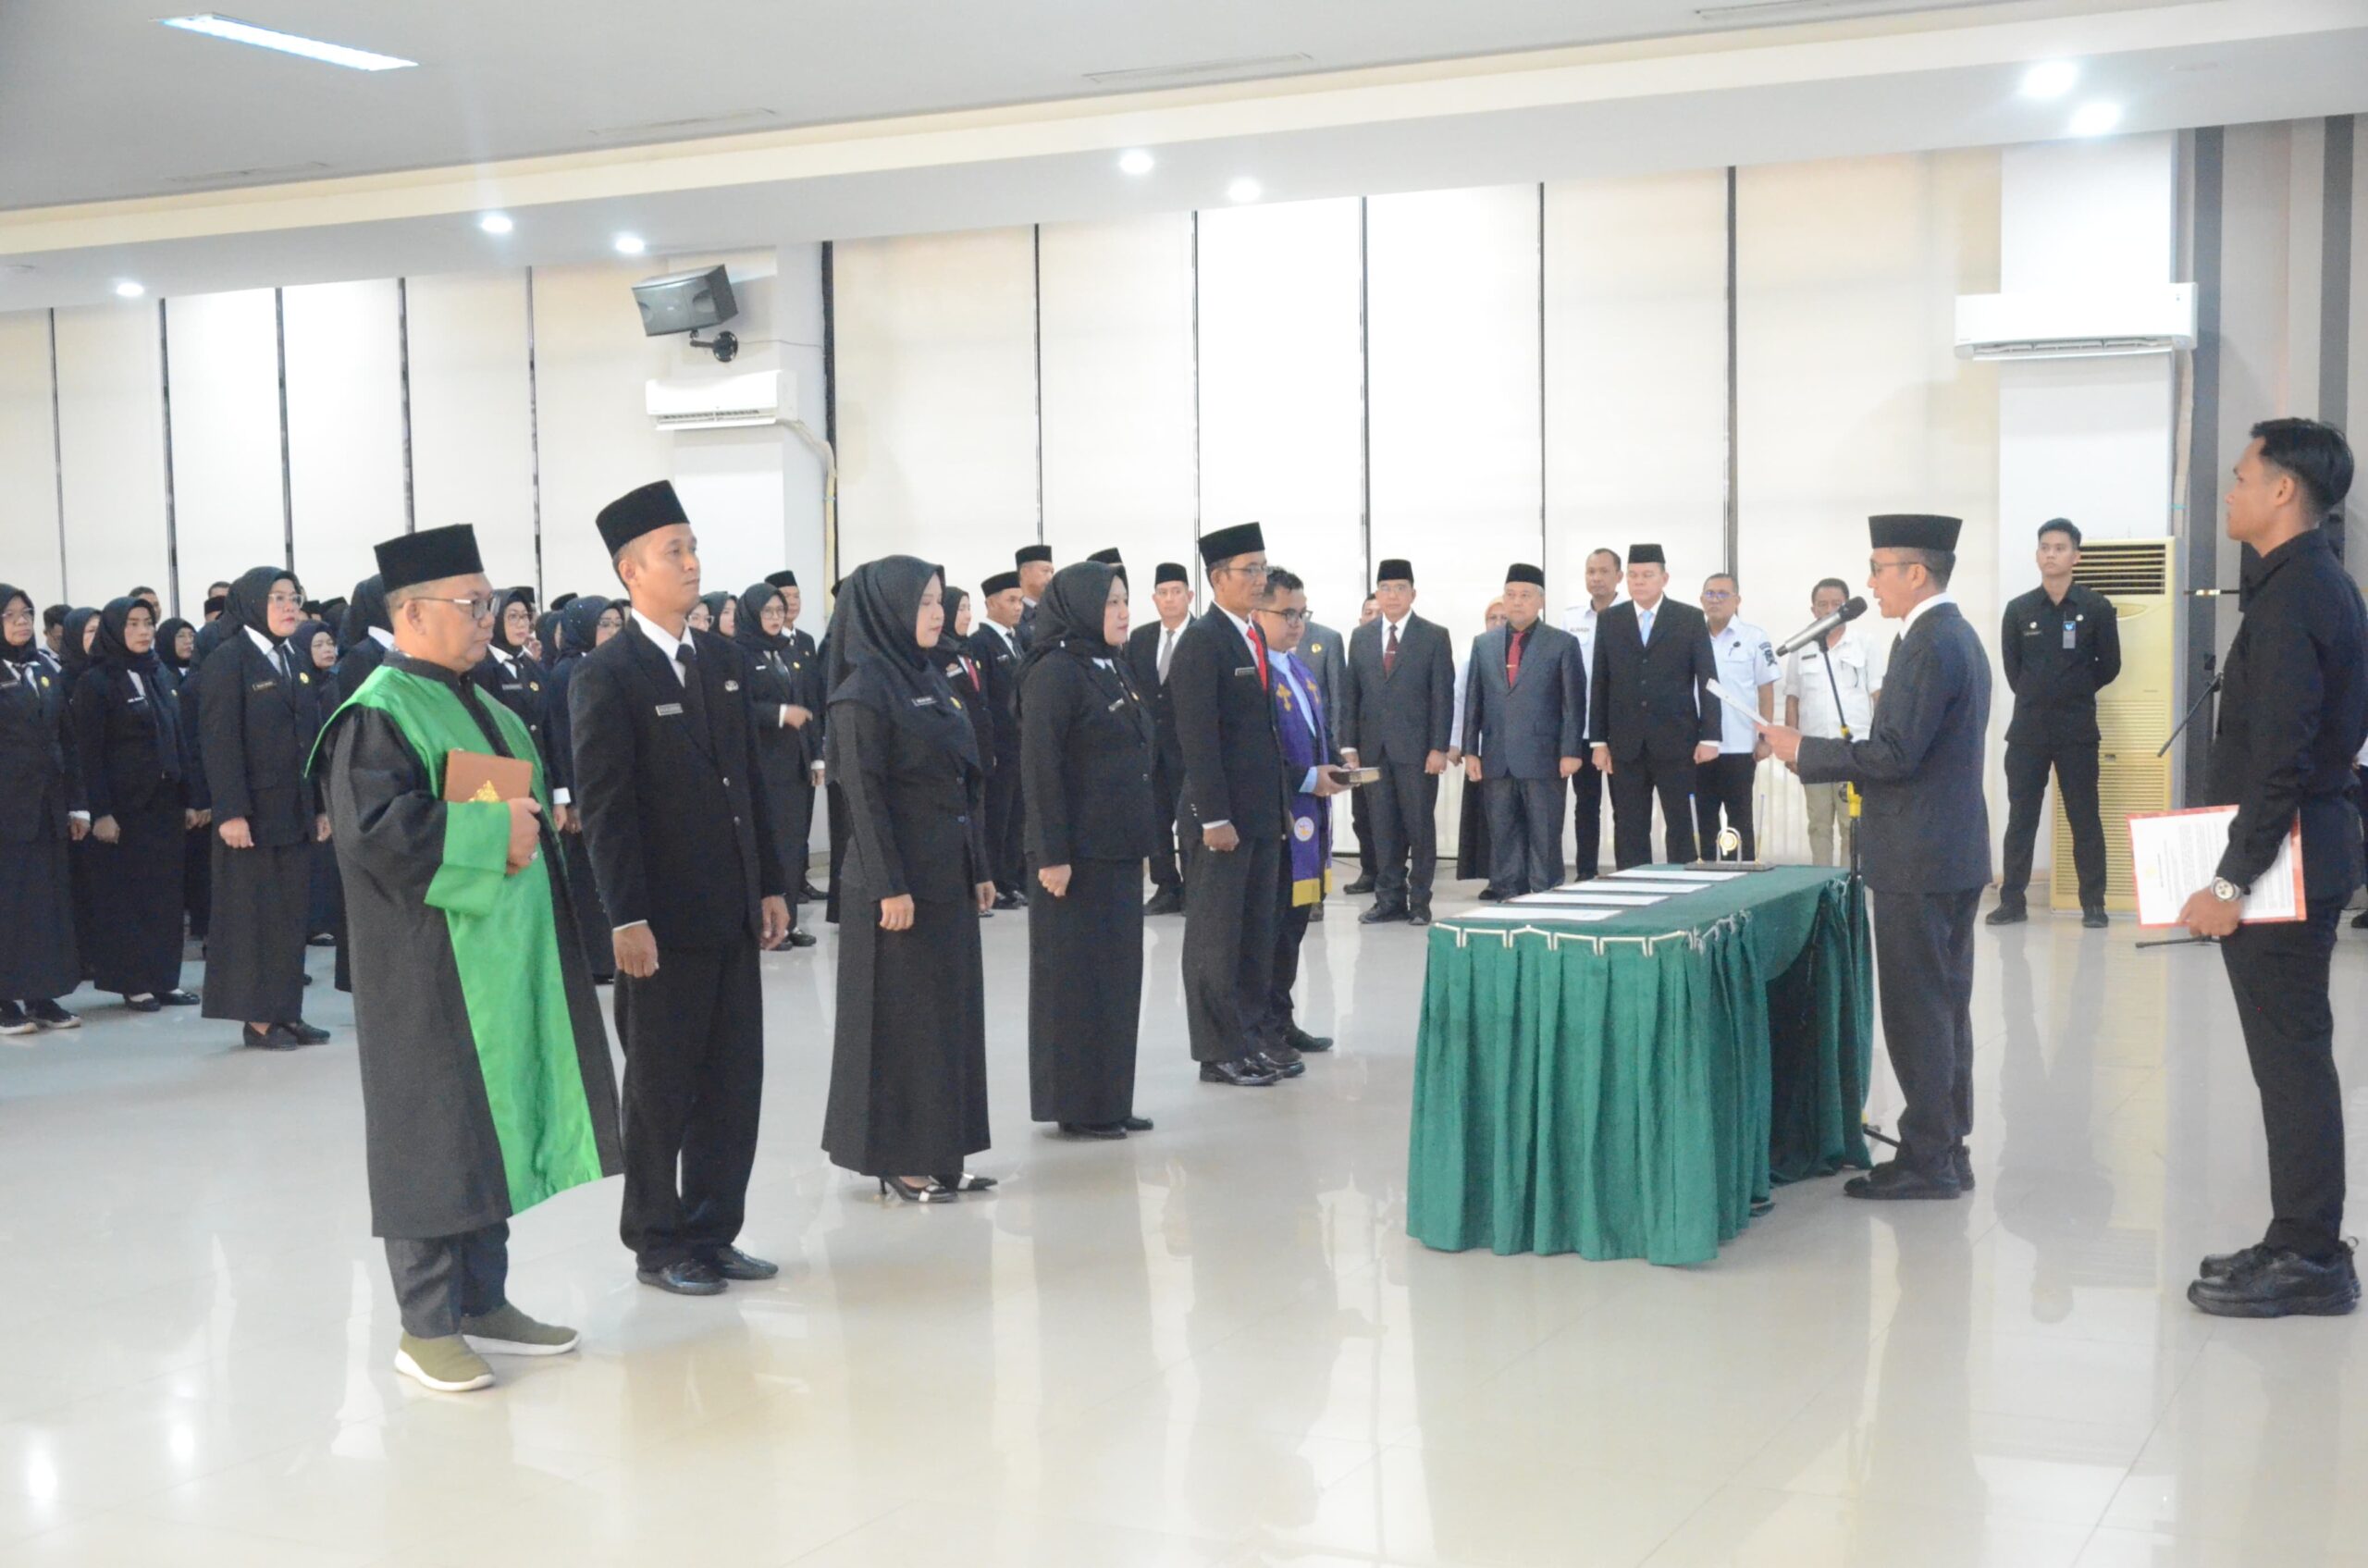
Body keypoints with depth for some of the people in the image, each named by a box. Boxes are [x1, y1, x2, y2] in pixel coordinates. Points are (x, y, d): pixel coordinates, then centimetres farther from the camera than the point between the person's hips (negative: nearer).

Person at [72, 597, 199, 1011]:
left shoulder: (157, 678, 13)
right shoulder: (96, 682, -6)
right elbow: (89, 753, -11)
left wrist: (187, 800, 10)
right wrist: (100, 812, -17)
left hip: (164, 803, 6)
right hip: (124, 806, -6)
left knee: (166, 894, 6)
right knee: (125, 896, 1)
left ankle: (164, 978, 12)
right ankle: (133, 983, 7)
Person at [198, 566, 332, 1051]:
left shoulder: (293, 662, 14)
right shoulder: (227, 660, -8)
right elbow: (219, 742, -13)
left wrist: (321, 805, 11)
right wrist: (230, 812, -19)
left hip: (295, 811, 7)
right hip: (254, 811, -7)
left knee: (292, 913, 8)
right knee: (253, 914, 0)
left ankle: (287, 1012, 15)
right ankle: (257, 1018, 6)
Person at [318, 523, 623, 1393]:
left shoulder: (482, 707, 15)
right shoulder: (377, 714, -12)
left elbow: (530, 800, 23)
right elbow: (373, 829, -24)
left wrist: (538, 822, 1)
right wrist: (492, 831, -20)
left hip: (506, 954, 9)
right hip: (431, 967, -9)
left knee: (495, 1125, 12)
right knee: (435, 1136, -2)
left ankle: (484, 1303, 22)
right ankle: (426, 1327, 8)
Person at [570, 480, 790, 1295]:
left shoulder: (723, 660, 10)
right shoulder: (607, 676, -10)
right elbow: (604, 807, -13)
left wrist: (770, 884, 11)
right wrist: (627, 919, -17)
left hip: (732, 913, 6)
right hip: (664, 921, -6)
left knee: (733, 1083, 11)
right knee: (661, 1090, 6)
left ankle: (712, 1233, 23)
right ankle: (658, 1244, 19)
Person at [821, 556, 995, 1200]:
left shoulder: (931, 680, 12)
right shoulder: (863, 693, -12)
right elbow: (864, 795, -16)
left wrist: (978, 868, 14)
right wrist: (890, 886, -19)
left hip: (948, 875, 8)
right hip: (900, 880, -8)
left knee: (953, 1008, 11)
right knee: (901, 1017, 0)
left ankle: (942, 1152, 19)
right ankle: (898, 1159, 9)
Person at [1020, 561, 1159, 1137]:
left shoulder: (1114, 669, 13)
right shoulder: (1054, 673, -13)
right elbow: (1039, 766, -17)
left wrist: (1141, 839, 15)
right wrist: (1051, 853, -20)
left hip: (1120, 850, 8)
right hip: (1076, 852, -8)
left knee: (1118, 972, 11)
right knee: (1075, 975, 0)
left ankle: (1109, 1099, 19)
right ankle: (1076, 1105, 9)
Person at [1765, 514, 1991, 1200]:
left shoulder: (1929, 643, -17)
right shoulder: (1958, 635, 14)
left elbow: (1896, 754, -23)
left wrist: (1803, 751, -14)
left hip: (1919, 859, -10)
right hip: (1954, 850, 10)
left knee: (1917, 1010, -5)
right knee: (1945, 1005, 13)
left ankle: (1926, 1160, 0)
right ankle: (1946, 1149, 20)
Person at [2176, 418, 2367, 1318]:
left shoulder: (2290, 601, -19)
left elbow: (2279, 759, -24)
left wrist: (2230, 882, -20)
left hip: (2279, 866, -10)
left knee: (2290, 1061, -3)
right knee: (2294, 1058, 14)